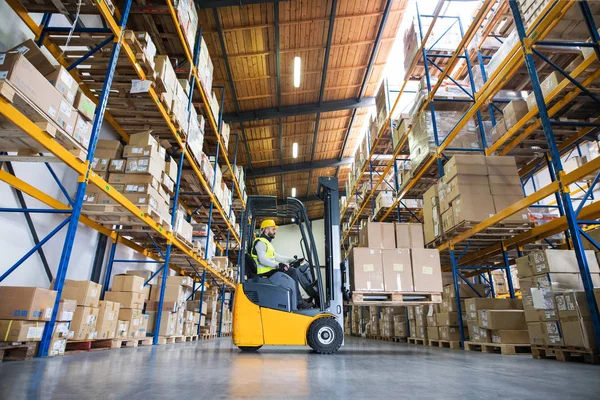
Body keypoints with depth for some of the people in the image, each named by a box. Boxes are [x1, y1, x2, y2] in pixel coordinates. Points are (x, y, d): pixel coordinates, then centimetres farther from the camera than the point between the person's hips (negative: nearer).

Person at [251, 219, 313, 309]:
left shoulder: (266, 242, 24)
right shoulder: (260, 242, -9)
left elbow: (276, 256, 22)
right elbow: (262, 259, -24)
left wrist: (292, 260, 12)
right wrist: (277, 265, -34)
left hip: (270, 270, 10)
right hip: (265, 273, -10)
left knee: (292, 271, 6)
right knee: (292, 272, -18)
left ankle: (300, 299, 2)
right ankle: (299, 302, -14)